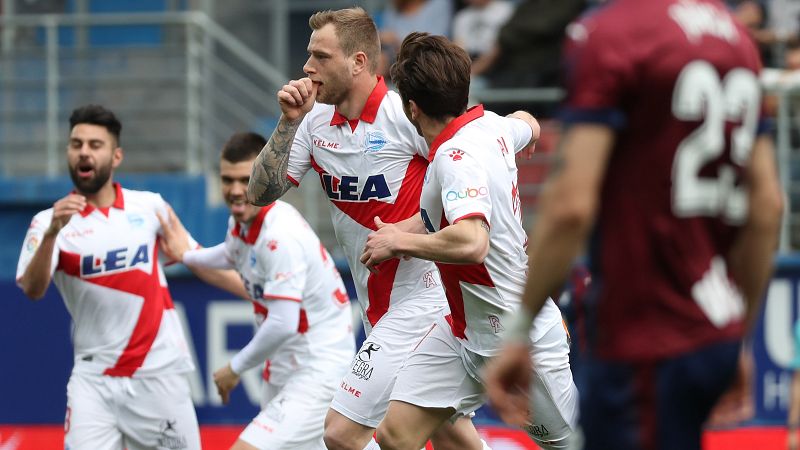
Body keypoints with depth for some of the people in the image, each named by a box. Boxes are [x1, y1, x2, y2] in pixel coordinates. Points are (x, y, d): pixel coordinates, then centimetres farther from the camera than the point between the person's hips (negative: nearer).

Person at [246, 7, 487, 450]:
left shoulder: (406, 115, -17)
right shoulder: (316, 121, 4)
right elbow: (261, 193, 3)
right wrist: (289, 121, -8)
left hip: (416, 301, -8)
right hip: (377, 307, 8)